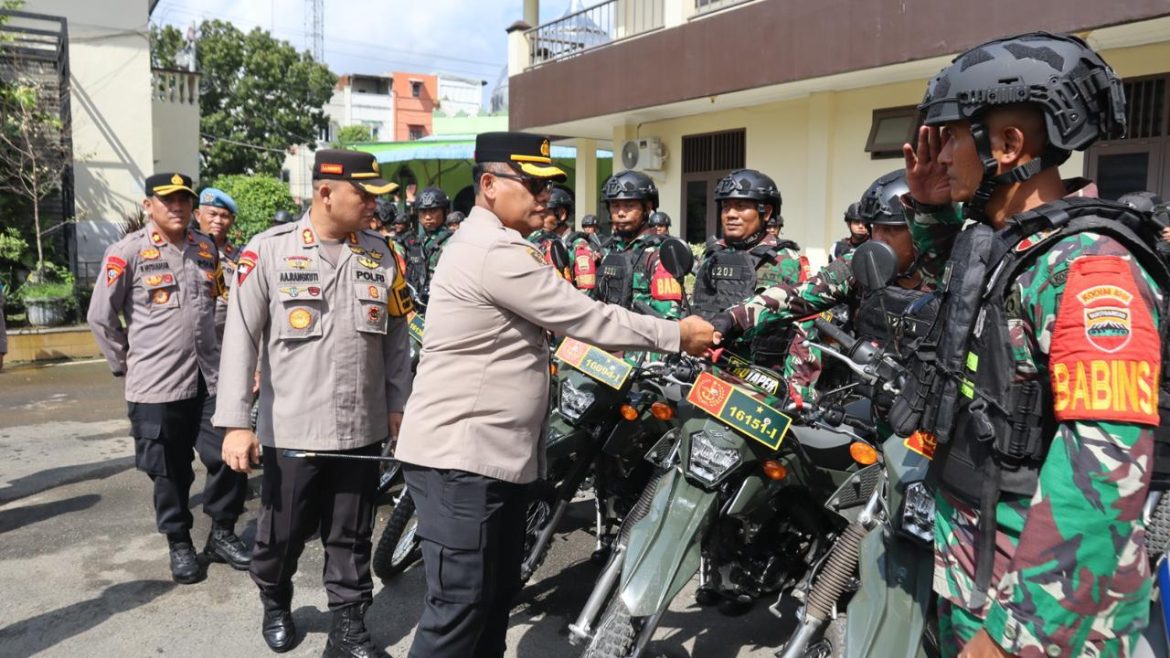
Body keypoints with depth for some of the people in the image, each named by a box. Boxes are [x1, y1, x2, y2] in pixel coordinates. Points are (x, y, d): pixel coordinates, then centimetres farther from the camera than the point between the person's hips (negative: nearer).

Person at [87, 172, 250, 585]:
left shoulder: (207, 249, 9)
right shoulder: (127, 252, -7)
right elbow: (100, 317, -2)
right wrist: (126, 363, 2)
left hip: (210, 379, 4)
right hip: (156, 385, -4)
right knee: (170, 472, 7)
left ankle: (222, 534, 23)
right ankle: (179, 544, 25)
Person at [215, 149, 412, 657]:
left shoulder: (380, 254, 5)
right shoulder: (269, 250, -6)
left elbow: (396, 338, 10)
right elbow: (241, 339, -7)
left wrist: (397, 406, 8)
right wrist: (235, 423, -11)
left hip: (362, 429, 3)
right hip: (290, 429, -2)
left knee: (350, 540, 12)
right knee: (282, 536, 14)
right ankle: (275, 605, 41)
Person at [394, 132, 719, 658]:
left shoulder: (490, 244, 17)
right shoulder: (495, 254, -19)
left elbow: (563, 320, 19)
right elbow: (584, 318, -18)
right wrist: (676, 334, -7)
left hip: (495, 453, 11)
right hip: (461, 456, -11)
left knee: (497, 593, 18)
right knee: (460, 606, -3)